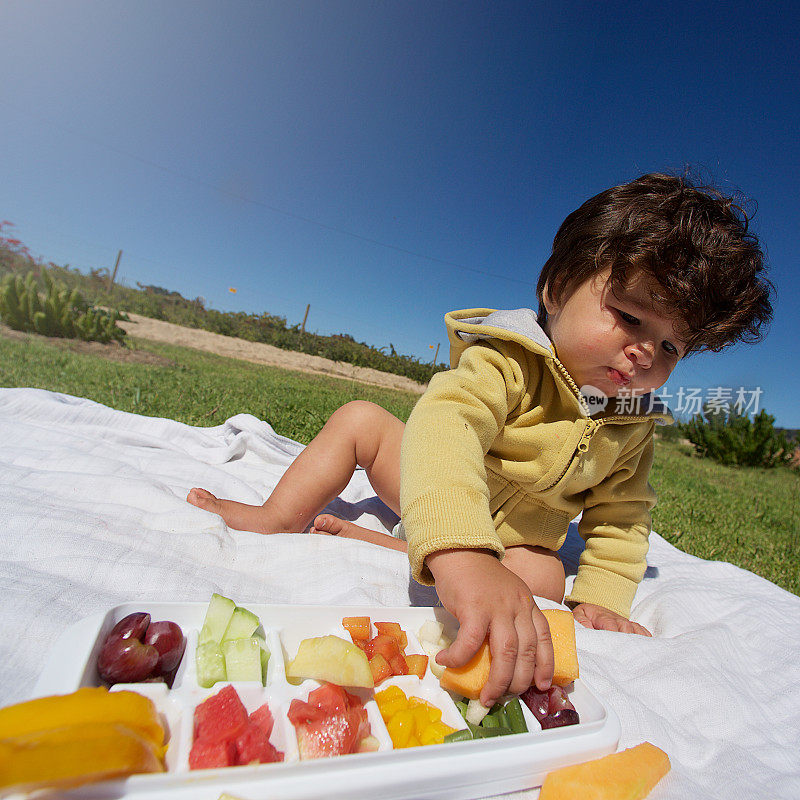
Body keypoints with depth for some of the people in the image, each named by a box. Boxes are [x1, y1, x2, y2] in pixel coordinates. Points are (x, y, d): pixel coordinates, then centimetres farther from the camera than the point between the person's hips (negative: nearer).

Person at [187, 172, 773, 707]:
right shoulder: (509, 359, -30)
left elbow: (621, 517, 0)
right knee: (359, 419, -13)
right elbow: (444, 422, -49)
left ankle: (374, 543, -23)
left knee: (541, 580, -29)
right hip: (439, 497, -2)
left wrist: (601, 598, -13)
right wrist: (460, 554, -64)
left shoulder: (633, 429, -11)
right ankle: (279, 519, -1)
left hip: (515, 540, 3)